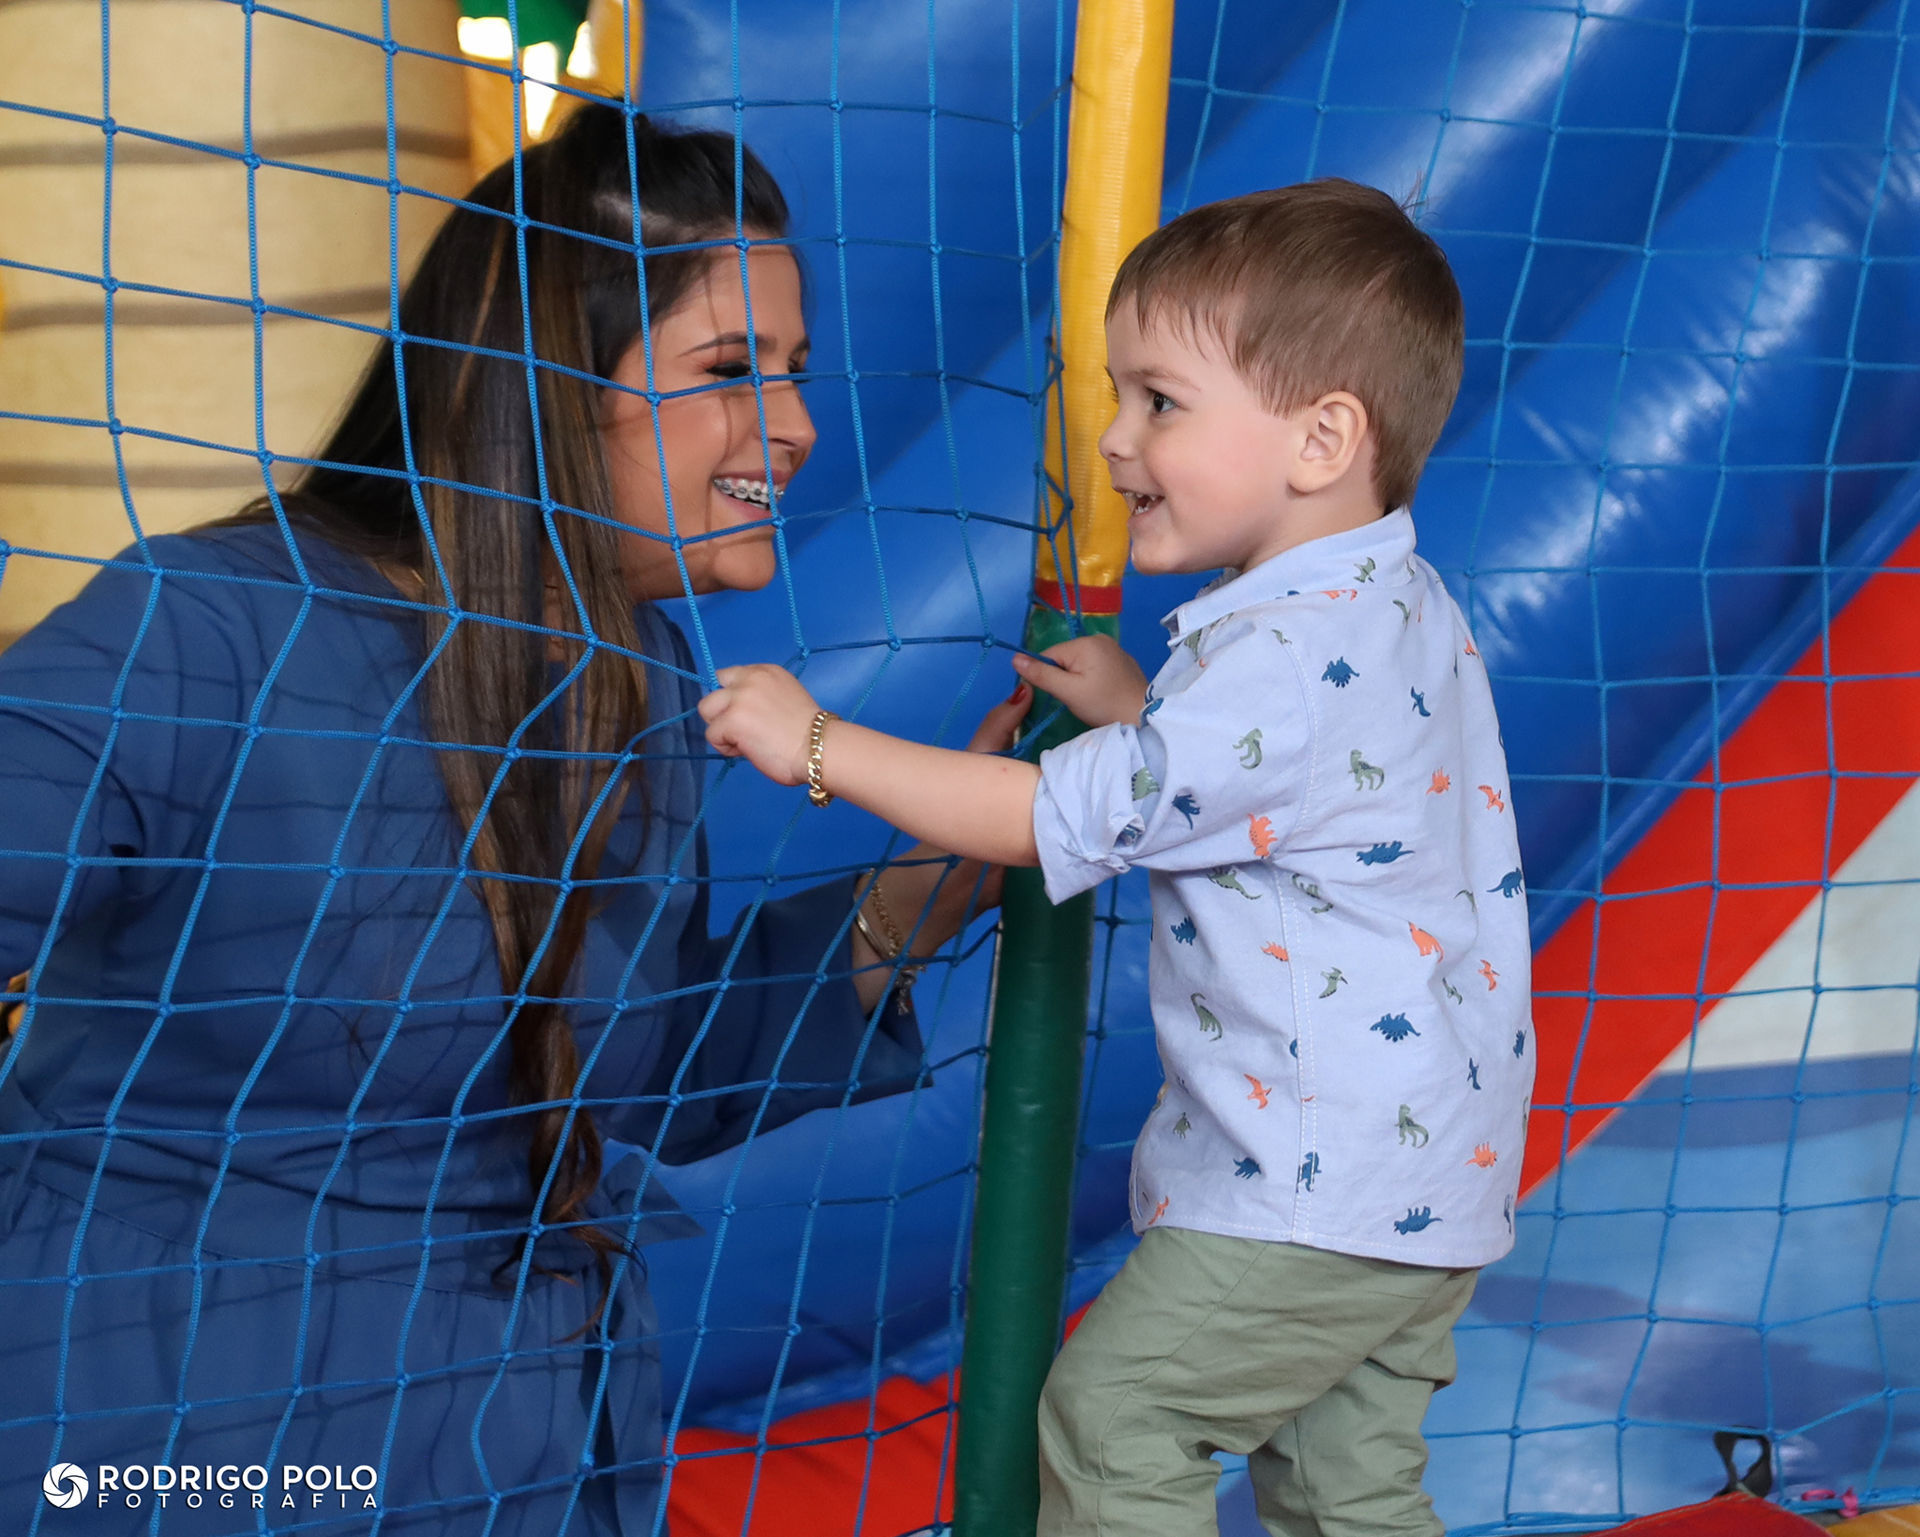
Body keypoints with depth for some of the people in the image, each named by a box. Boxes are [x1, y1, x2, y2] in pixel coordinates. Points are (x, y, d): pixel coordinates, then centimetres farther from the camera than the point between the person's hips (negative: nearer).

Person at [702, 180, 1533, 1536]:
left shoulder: (1275, 670, -25)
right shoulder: (1407, 609, 6)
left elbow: (1053, 820, -22)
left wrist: (815, 742, -15)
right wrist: (1141, 708, 10)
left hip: (1316, 1189, -10)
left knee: (1111, 1414, 2)